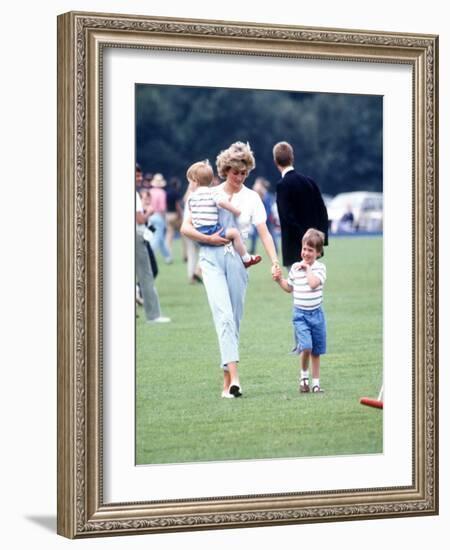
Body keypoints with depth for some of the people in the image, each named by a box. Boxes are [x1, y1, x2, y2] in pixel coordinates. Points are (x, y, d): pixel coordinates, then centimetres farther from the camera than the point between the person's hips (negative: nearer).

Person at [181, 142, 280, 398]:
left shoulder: (252, 198, 8)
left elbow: (264, 232, -1)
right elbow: (186, 227, 5)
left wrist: (275, 261, -15)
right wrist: (208, 238, -10)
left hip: (238, 259, 2)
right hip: (212, 258, -2)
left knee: (235, 319, 4)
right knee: (224, 314, -17)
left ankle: (227, 381, 13)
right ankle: (234, 376, -28)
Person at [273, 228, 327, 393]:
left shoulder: (320, 267, -5)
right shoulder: (295, 267, 4)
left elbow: (314, 283, -23)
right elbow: (289, 288, 18)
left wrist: (307, 268, -15)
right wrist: (279, 280, 3)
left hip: (316, 313, 0)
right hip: (300, 314, 0)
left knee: (316, 352, 9)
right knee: (306, 347, -18)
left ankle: (316, 382, 21)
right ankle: (304, 376, 6)